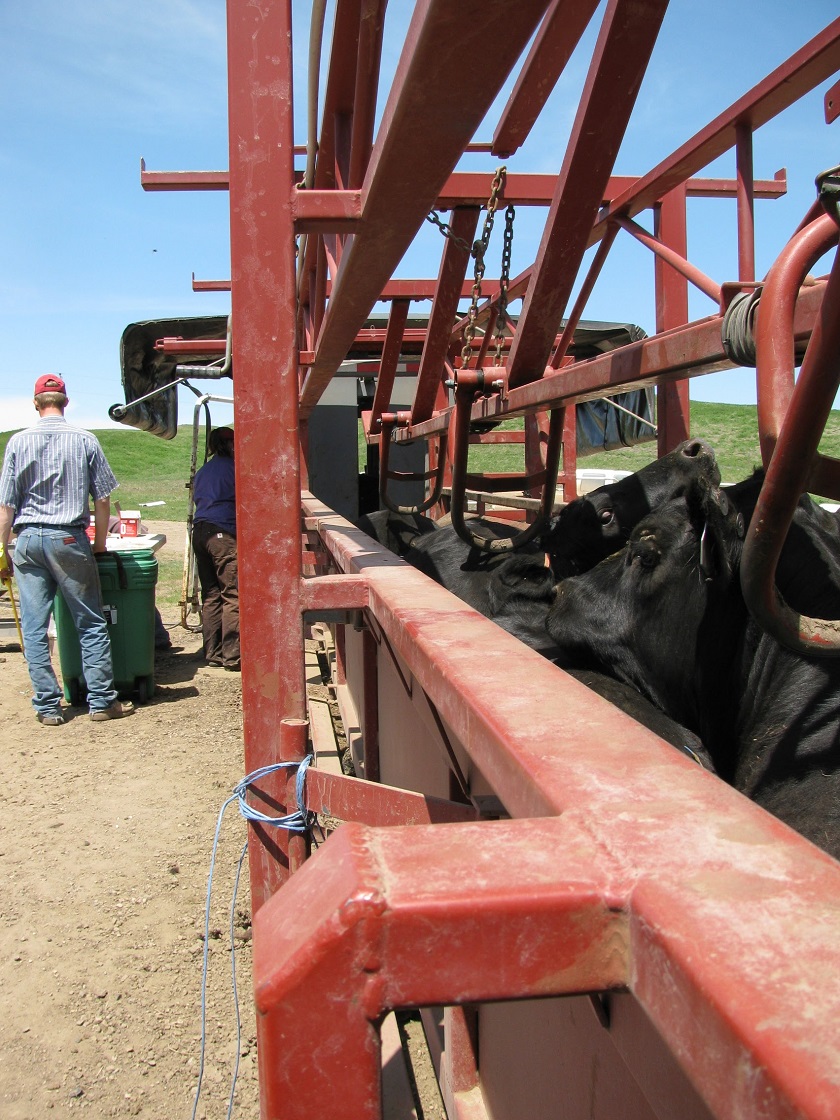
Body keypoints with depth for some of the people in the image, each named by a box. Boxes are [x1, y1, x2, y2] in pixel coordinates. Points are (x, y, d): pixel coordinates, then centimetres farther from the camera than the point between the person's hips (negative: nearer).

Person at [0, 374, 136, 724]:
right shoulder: (85, 440, -1)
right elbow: (102, 499, 0)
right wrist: (99, 545, 11)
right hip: (69, 539, -1)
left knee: (34, 627, 7)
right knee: (91, 624, 6)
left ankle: (47, 706, 11)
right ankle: (101, 701, 8)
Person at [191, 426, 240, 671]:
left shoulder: (201, 472, 20)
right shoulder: (231, 467, -2)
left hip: (199, 531, 8)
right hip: (223, 533, -8)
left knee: (210, 595, 11)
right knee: (232, 595, -6)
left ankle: (212, 653, 13)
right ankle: (232, 656, -7)